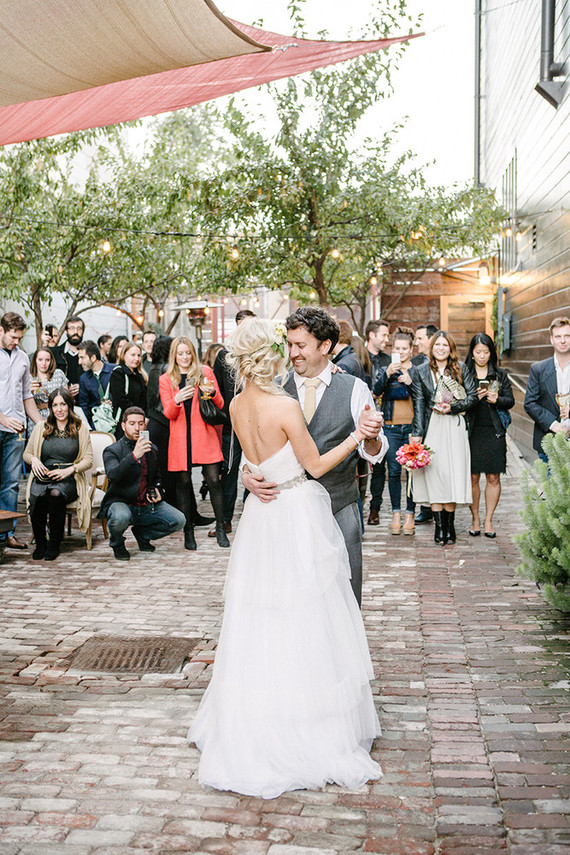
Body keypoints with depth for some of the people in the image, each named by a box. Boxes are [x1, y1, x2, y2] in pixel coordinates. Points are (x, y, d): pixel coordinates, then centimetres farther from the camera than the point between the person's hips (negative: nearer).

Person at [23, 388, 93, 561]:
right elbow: (26, 453, 23)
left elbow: (88, 460, 4)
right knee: (37, 496, -35)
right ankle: (40, 543, -14)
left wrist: (68, 470, -12)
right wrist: (33, 459, -1)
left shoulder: (80, 429, 10)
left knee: (56, 494, -38)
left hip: (68, 480, -1)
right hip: (43, 477, 2)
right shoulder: (40, 428, 16)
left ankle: (54, 544, -20)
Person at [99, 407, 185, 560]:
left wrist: (156, 489, 5)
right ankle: (117, 543, -2)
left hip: (147, 505, 5)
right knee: (120, 517, -38)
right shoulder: (112, 451, -6)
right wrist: (134, 456, -39)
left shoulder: (152, 449, 11)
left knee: (178, 520, -14)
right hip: (120, 503, -5)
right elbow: (113, 475, -27)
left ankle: (142, 533, 13)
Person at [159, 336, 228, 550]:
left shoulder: (205, 372, 7)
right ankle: (188, 530, 11)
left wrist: (212, 393, -16)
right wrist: (177, 400, -21)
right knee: (183, 482, 1)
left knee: (214, 480, -5)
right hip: (180, 437, 1)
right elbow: (168, 414, 1)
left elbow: (220, 405, 6)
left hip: (205, 434, -1)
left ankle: (220, 528, 6)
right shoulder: (165, 379, 8)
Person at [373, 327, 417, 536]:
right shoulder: (386, 370, 9)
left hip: (412, 426, -1)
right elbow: (376, 391, -8)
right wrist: (387, 374, -24)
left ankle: (410, 515, 5)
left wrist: (410, 383, -18)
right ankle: (396, 514, 11)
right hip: (391, 427, 1)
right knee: (393, 471, 3)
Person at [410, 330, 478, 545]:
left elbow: (472, 397, 6)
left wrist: (452, 408, -9)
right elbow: (418, 404, 2)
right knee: (433, 473, -3)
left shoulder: (461, 370, 8)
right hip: (431, 428, 0)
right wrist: (417, 433, -5)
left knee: (453, 473, -2)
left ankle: (450, 525, 7)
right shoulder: (421, 371, 7)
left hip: (454, 428, 0)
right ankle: (439, 525, 3)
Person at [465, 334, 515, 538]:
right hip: (471, 431, -1)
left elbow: (510, 401, 9)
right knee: (473, 477, 1)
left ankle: (488, 520, 11)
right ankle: (475, 519, 13)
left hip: (494, 431, 1)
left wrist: (496, 400, -11)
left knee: (493, 478, 1)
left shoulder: (500, 375, 10)